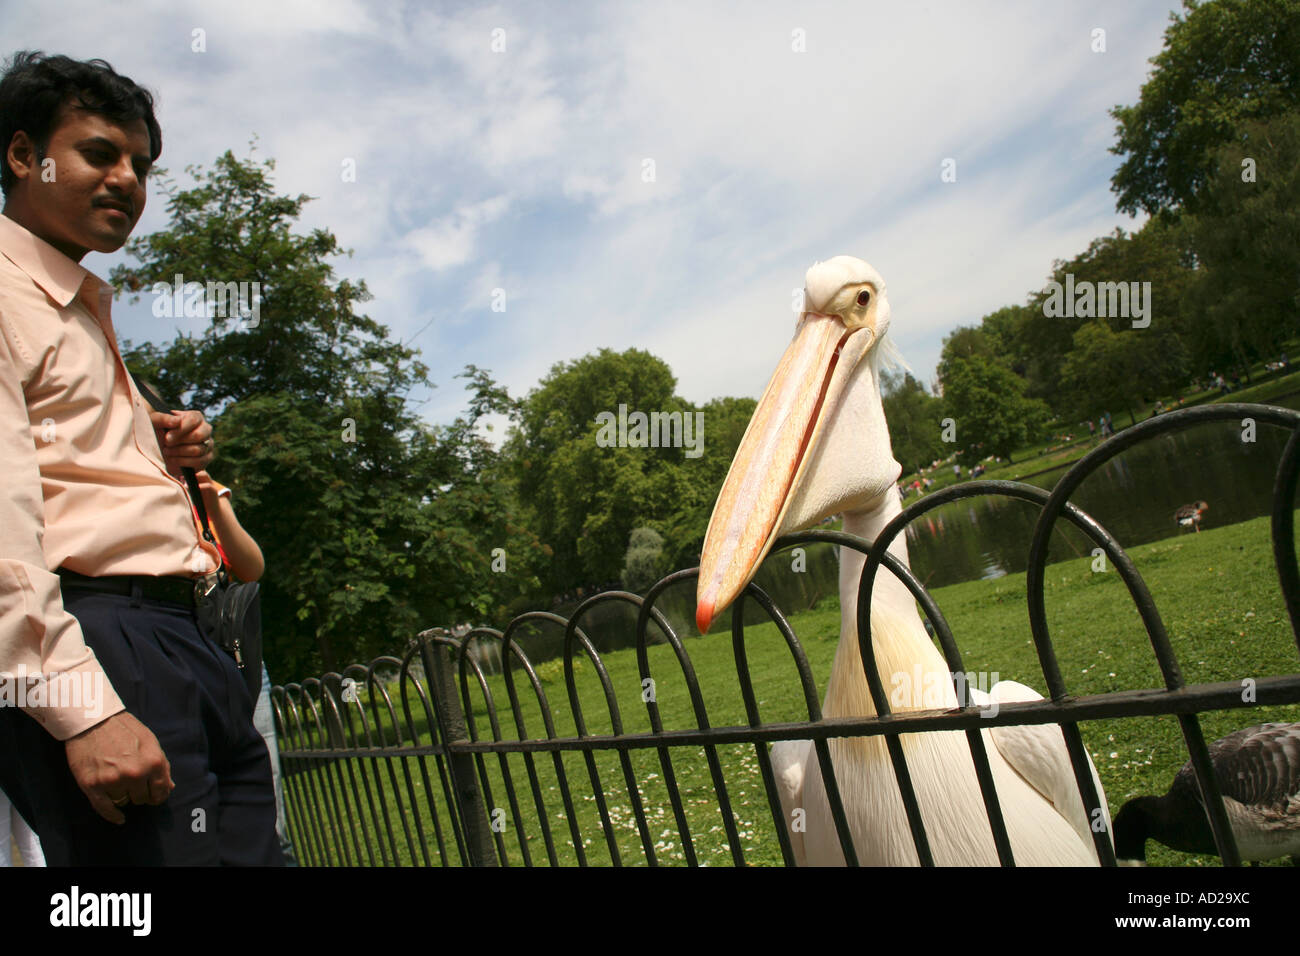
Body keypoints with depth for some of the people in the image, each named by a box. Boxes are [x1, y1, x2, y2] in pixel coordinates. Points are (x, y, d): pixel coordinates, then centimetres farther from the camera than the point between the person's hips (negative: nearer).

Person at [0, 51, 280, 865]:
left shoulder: (88, 307, 25)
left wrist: (164, 456, 13)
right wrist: (81, 706, -23)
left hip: (182, 638, 9)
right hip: (96, 636, -9)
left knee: (253, 847, 10)